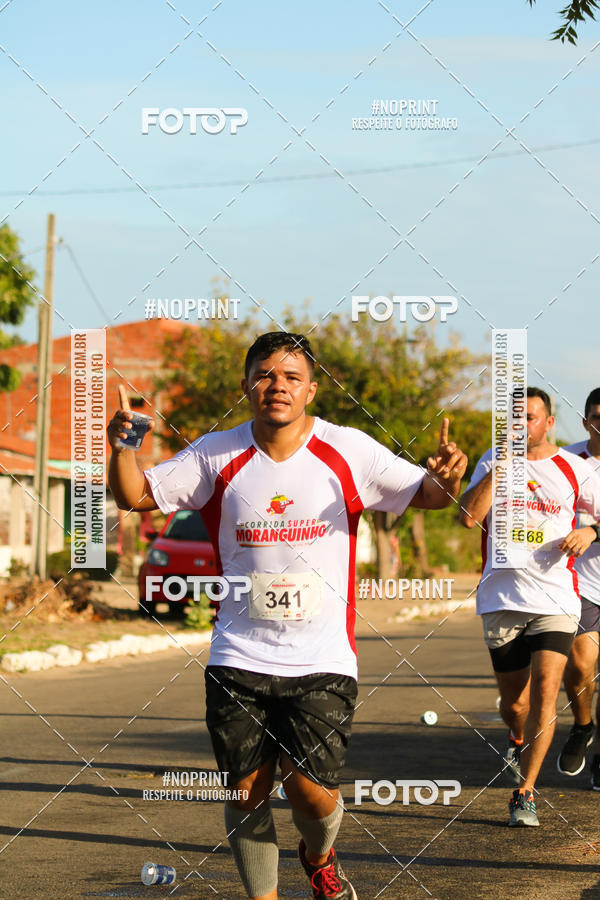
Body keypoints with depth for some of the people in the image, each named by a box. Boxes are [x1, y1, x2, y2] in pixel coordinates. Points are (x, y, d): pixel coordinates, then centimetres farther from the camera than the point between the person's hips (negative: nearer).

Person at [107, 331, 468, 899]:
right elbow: (135, 496, 4)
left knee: (314, 792, -9)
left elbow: (423, 494, 4)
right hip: (240, 657, 1)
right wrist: (122, 446, -17)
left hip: (322, 660, -1)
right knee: (246, 791, 1)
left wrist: (445, 479, -20)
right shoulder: (217, 455, 0)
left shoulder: (348, 452, -2)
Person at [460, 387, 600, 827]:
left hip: (556, 598, -1)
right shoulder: (492, 462, 4)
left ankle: (525, 792, -7)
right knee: (513, 700, 9)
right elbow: (470, 515, -9)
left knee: (545, 688, -15)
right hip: (502, 599, 1)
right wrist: (501, 467, -15)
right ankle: (519, 739, 46)